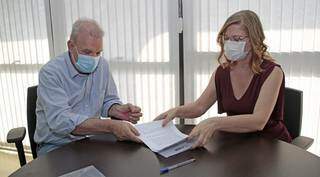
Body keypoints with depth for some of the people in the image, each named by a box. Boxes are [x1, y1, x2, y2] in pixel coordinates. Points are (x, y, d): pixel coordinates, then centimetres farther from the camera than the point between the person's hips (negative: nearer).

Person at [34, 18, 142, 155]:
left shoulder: (102, 65, 1)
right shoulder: (50, 72, -16)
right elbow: (60, 120, -27)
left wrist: (118, 111, -13)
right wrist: (111, 126, -35)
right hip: (57, 147, -4)